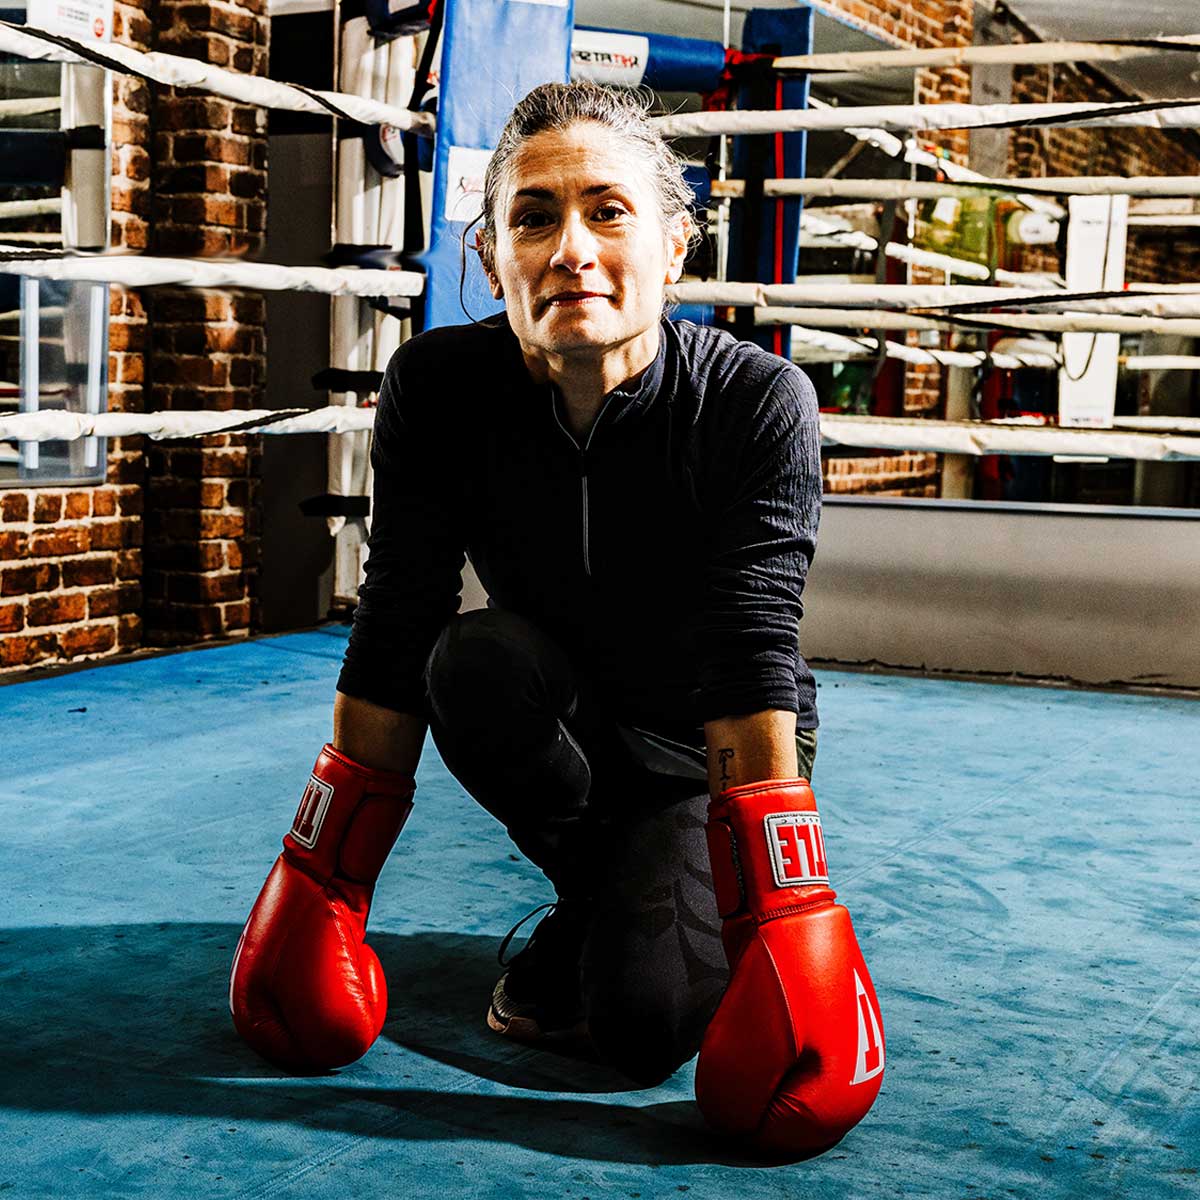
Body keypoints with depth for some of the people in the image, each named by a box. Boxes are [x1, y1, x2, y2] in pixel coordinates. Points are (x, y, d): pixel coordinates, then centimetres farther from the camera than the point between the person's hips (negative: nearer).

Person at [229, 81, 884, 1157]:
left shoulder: (756, 403, -26)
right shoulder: (440, 390, -19)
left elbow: (752, 663, -32)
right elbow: (392, 638, -17)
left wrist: (783, 928, -38)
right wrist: (320, 889, -18)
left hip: (705, 755, -3)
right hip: (557, 726, 3)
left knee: (647, 1027, -26)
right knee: (476, 659, -32)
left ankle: (649, 907, 11)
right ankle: (592, 898, -5)